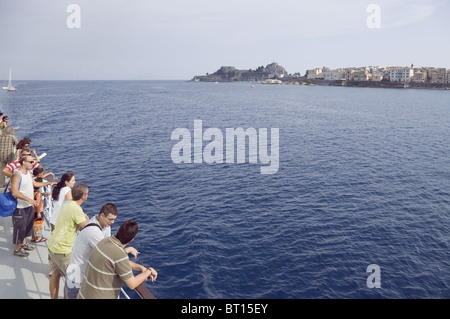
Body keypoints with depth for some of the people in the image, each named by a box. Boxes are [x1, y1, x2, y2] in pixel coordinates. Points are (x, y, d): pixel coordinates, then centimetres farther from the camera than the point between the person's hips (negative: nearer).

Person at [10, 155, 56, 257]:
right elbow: (14, 192, -27)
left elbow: (34, 183, 21)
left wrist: (48, 183, 16)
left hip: (29, 206, 9)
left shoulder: (28, 172, 7)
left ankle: (23, 244, 40)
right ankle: (17, 249, 18)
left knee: (27, 226, 22)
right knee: (19, 228, 3)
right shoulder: (17, 175, -22)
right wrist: (29, 200, -30)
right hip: (20, 207, -9)